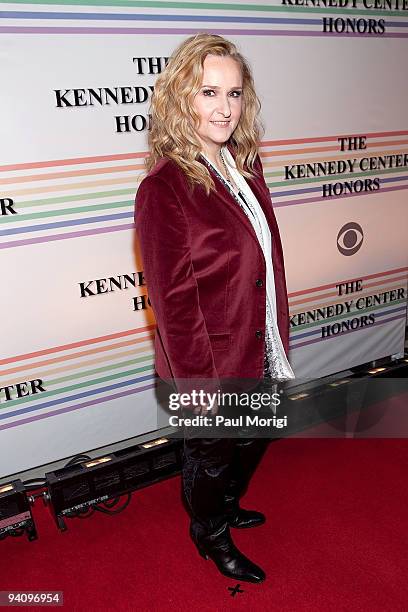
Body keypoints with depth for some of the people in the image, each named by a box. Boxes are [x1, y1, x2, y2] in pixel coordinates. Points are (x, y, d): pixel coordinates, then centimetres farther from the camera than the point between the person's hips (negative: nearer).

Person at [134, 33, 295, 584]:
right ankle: (211, 536, 48)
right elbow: (172, 301, -22)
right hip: (209, 367, -7)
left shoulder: (246, 166, 1)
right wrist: (198, 382, -17)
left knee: (253, 439, 28)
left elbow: (267, 257, 8)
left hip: (257, 352, 8)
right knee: (211, 454, 18)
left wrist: (277, 338, 11)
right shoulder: (163, 188, -23)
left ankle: (227, 506, 58)